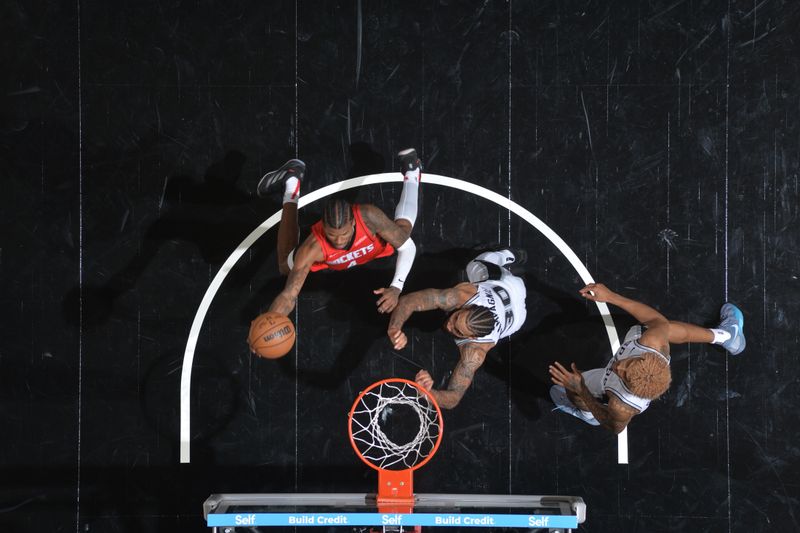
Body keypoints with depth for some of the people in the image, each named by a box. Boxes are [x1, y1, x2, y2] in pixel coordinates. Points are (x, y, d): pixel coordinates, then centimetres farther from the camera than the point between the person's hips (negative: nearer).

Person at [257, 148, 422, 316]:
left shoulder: (369, 216, -46)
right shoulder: (312, 248, -46)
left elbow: (407, 246, -34)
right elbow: (289, 296, -46)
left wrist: (396, 288, -47)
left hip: (376, 248, 0)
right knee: (286, 267, 24)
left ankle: (411, 172, 49)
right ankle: (292, 180, 26)